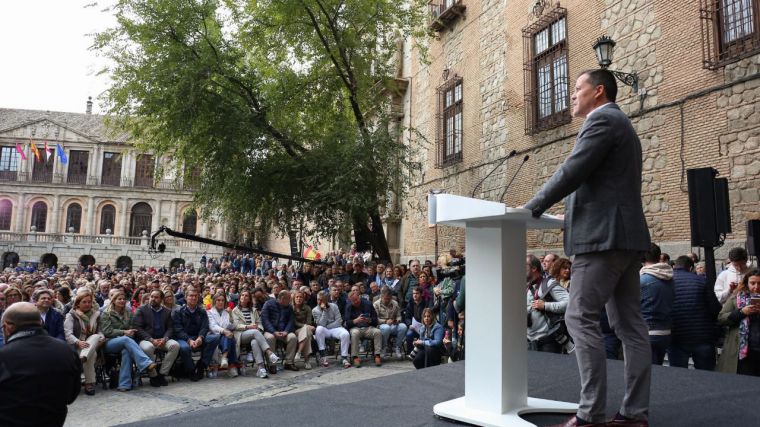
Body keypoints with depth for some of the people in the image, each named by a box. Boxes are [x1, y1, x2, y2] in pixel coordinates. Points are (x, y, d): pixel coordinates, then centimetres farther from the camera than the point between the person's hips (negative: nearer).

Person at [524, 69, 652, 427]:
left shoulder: (602, 119, -6)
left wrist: (530, 209, -10)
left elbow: (572, 172, -16)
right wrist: (572, 213, 18)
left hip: (604, 235, -11)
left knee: (580, 318, -10)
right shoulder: (620, 124, 26)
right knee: (629, 323, 7)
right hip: (625, 235, 11)